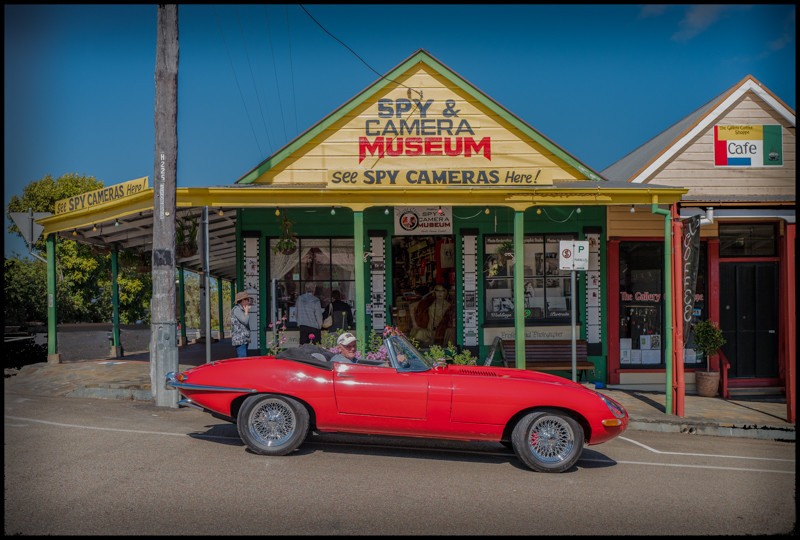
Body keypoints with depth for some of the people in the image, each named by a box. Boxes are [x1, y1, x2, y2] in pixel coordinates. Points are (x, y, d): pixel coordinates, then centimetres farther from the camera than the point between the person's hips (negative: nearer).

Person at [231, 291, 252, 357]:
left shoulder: (241, 310, 20)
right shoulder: (236, 309, -10)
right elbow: (245, 321, -19)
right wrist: (247, 311, -6)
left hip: (244, 340, 10)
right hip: (239, 341, -10)